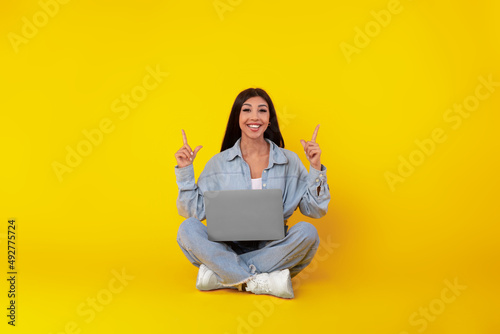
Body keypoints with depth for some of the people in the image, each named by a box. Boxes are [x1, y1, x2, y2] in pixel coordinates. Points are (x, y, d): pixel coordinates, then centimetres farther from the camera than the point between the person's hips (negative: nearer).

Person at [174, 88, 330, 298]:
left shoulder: (289, 161, 4)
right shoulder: (219, 163, 4)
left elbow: (315, 209, 1)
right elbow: (194, 212, 0)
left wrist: (316, 168, -8)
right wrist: (185, 171, -6)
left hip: (272, 250, 1)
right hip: (228, 249, 0)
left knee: (306, 232, -29)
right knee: (188, 229, -23)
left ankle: (220, 276, -23)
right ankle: (265, 282, -28)